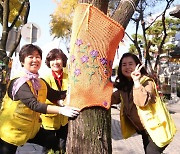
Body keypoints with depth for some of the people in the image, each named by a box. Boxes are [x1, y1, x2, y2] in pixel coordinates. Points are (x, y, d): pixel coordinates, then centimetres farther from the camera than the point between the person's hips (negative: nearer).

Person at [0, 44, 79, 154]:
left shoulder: (41, 83, 2)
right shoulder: (19, 82, -23)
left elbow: (56, 95, 3)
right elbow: (34, 105, -34)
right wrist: (61, 110, -43)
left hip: (30, 131, 7)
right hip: (9, 133, -7)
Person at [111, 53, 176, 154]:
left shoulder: (146, 81, -20)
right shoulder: (123, 85, 3)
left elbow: (142, 102, -35)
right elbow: (113, 99, -2)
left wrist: (136, 81, -39)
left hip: (155, 128, -7)